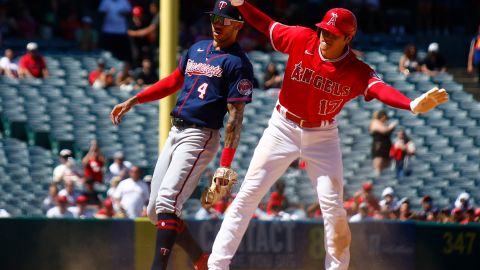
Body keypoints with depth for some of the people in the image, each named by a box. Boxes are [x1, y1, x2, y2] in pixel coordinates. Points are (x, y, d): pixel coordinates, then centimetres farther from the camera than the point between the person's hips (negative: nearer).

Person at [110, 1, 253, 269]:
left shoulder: (238, 63, -10)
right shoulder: (198, 49, 15)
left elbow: (235, 116, -15)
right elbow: (174, 81, 27)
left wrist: (225, 165, -22)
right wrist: (133, 101, 18)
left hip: (201, 136, -9)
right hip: (175, 133, 9)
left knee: (167, 202, -23)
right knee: (155, 210, 9)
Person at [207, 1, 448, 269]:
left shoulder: (357, 71, -20)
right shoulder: (302, 39, -15)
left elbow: (381, 89, -38)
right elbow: (266, 24, -1)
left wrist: (413, 105, -57)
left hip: (323, 137, -1)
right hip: (283, 129, 1)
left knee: (333, 207, -5)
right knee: (248, 194, -2)